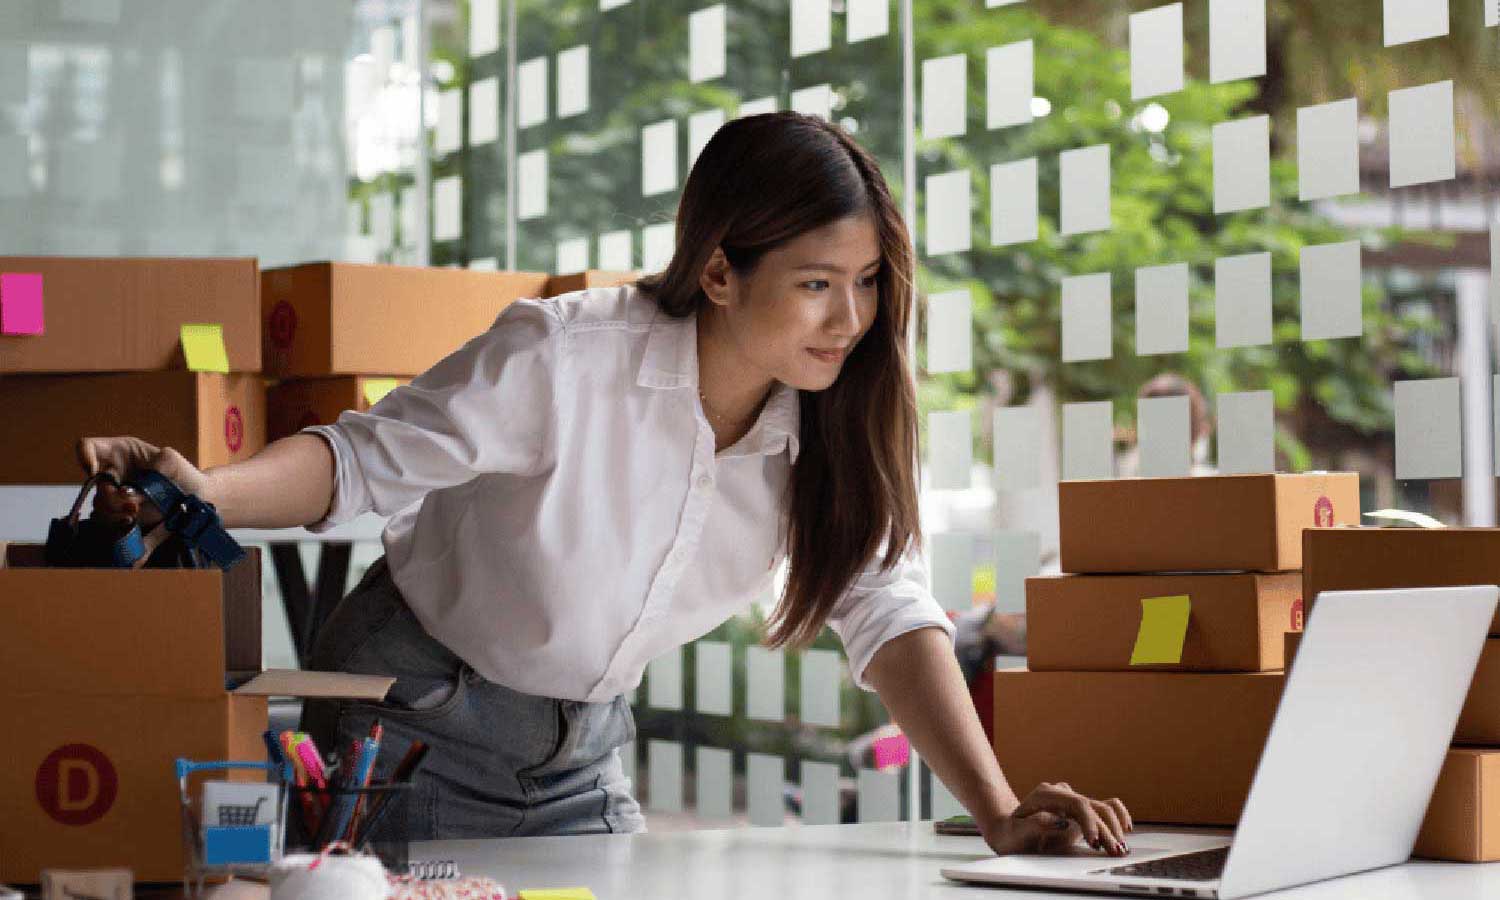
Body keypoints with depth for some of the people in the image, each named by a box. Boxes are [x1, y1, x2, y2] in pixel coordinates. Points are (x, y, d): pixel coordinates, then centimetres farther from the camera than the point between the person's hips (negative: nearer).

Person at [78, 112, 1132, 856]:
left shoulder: (829, 426, -12)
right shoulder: (565, 358, -27)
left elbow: (889, 613, -17)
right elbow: (368, 459, -21)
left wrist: (999, 812, -30)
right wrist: (208, 492, -41)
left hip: (582, 748, 5)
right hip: (413, 718, -4)